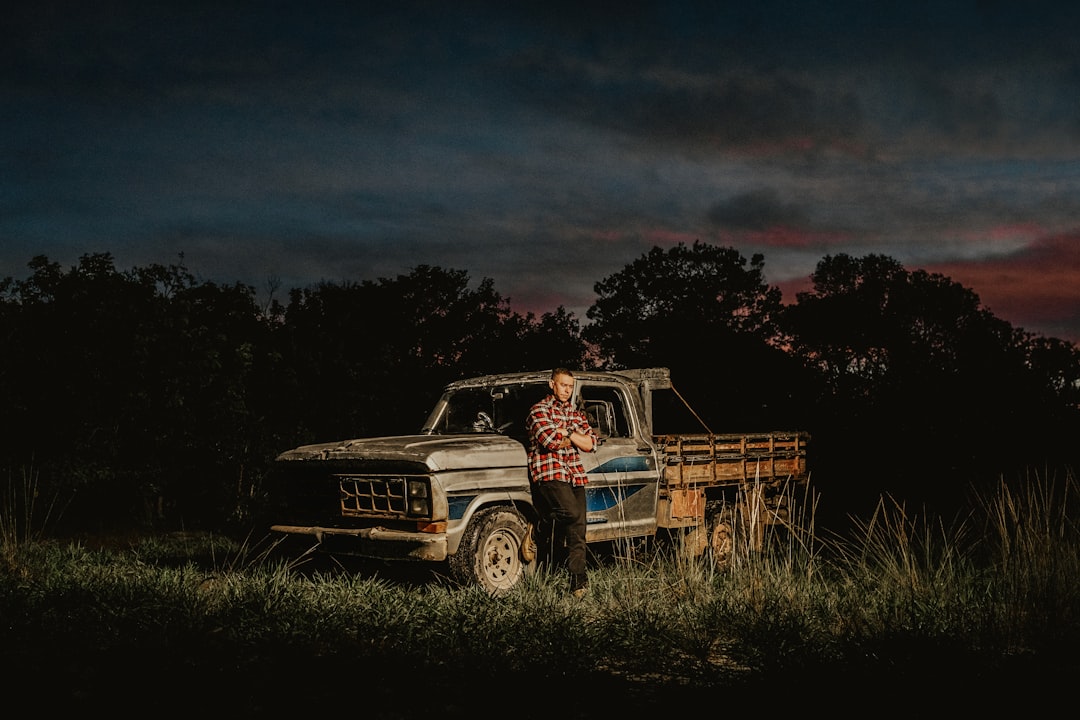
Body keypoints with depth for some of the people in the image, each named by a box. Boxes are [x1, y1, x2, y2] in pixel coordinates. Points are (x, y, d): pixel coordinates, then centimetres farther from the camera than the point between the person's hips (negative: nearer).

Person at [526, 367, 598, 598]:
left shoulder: (576, 414, 21)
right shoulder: (539, 410, 2)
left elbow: (590, 444, 9)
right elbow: (549, 441, -14)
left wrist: (565, 433, -3)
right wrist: (575, 438, 3)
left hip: (575, 475, 6)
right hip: (548, 473, -6)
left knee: (577, 532, -2)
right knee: (572, 514, -29)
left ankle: (578, 583, -1)